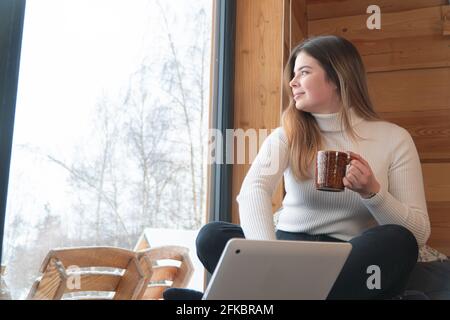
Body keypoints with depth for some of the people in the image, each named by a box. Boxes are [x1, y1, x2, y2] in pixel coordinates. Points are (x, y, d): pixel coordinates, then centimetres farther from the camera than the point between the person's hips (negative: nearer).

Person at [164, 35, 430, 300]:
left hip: (354, 262, 1)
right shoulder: (287, 135, 5)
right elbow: (253, 190, -17)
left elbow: (419, 233, 1)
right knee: (212, 237, -22)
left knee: (396, 241, -33)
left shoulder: (394, 138, 3)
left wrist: (372, 192, -18)